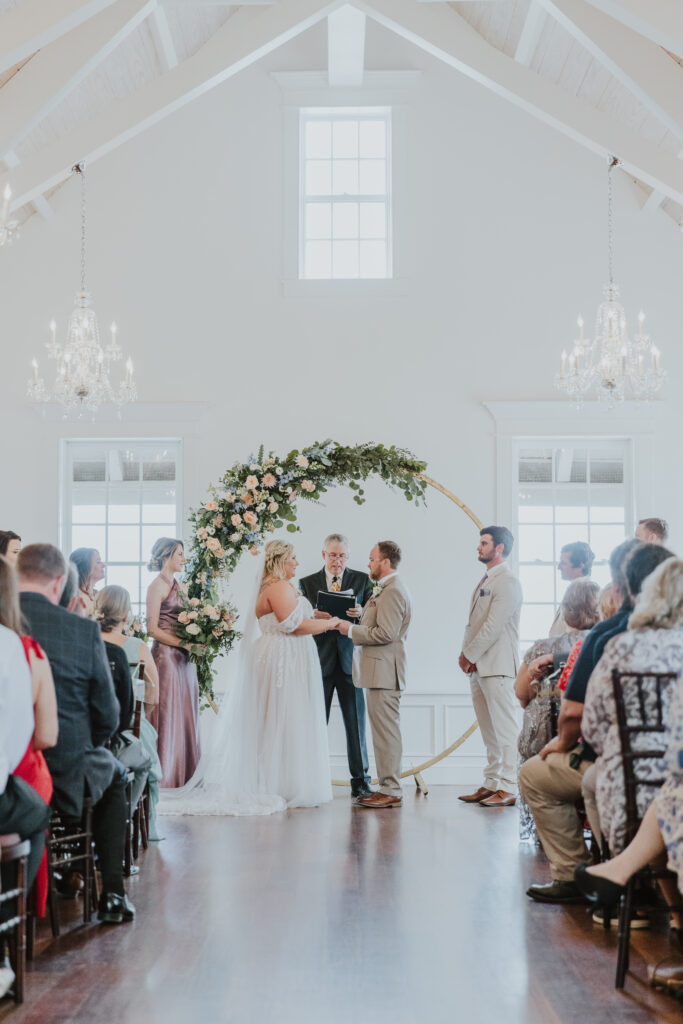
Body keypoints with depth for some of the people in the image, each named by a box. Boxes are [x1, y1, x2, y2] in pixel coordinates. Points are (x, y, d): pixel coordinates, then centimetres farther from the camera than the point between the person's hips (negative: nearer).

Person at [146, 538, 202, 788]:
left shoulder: (177, 585, 16)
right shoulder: (157, 586, -8)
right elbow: (152, 628, -13)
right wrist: (183, 644, -17)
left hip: (184, 657, 8)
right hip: (166, 655, -8)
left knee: (185, 713, 9)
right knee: (168, 712, -4)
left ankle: (185, 773, 15)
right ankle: (165, 774, 3)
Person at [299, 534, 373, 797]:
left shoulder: (362, 580, 7)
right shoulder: (307, 583, 8)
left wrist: (361, 615, -18)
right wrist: (311, 617, -17)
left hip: (350, 660, 0)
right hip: (319, 660, 1)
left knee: (356, 722, 1)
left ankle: (360, 780, 8)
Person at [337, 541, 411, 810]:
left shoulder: (393, 591, -15)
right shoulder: (385, 589, 19)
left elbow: (385, 633, -22)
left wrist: (352, 630, -13)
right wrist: (359, 621, 10)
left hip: (384, 672, -11)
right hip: (380, 671, 11)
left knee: (386, 731, -7)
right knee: (383, 731, 13)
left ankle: (391, 792, -3)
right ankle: (387, 786, 18)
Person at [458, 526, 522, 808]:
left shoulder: (508, 583, -10)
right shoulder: (484, 582, 18)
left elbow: (493, 626, -16)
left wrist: (470, 655, -11)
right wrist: (465, 654, 5)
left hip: (497, 667, -9)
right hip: (478, 667, 9)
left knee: (505, 729, -7)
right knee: (489, 732, 13)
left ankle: (508, 789, -5)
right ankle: (491, 784, 18)